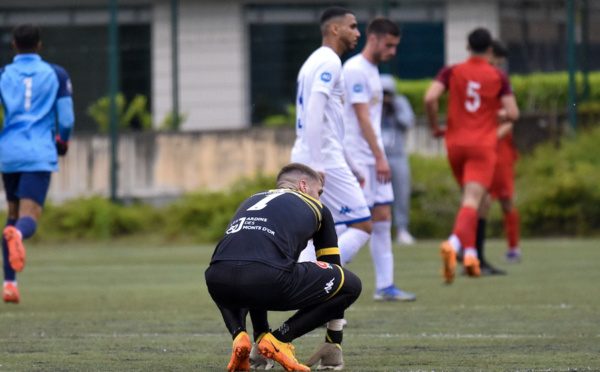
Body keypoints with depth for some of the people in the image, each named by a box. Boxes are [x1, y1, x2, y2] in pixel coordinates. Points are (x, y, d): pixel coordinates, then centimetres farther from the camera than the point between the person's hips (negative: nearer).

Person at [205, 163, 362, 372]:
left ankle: (239, 336, 15)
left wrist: (261, 333, 57)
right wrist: (334, 344, 43)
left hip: (218, 282, 5)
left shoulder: (252, 200, 38)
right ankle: (279, 339, 6)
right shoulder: (317, 209, 28)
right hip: (269, 278, -5)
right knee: (351, 285, 16)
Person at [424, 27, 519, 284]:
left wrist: (434, 126, 3)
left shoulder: (451, 72, 3)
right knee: (472, 202, -13)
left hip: (455, 143, 3)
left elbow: (430, 98, -12)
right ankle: (453, 243, -37)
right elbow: (512, 114, -5)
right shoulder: (499, 77, 0)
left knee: (469, 198, 20)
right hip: (482, 146, -3)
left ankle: (469, 252, 15)